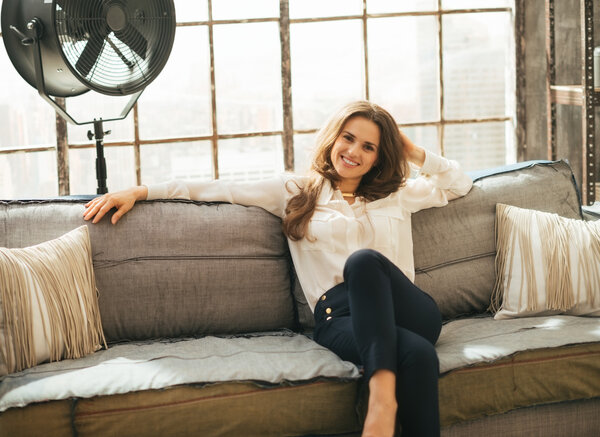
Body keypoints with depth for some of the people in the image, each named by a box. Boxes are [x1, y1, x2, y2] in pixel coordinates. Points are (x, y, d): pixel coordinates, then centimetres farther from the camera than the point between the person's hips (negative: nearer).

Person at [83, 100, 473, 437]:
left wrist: (414, 153, 26)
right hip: (340, 316, -2)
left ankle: (382, 390, -45)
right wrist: (140, 191, 9)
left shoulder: (397, 195, 29)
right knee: (417, 356, -38)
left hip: (408, 311, 2)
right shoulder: (296, 192, 21)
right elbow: (221, 190, 15)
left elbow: (460, 184, 39)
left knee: (364, 260, -36)